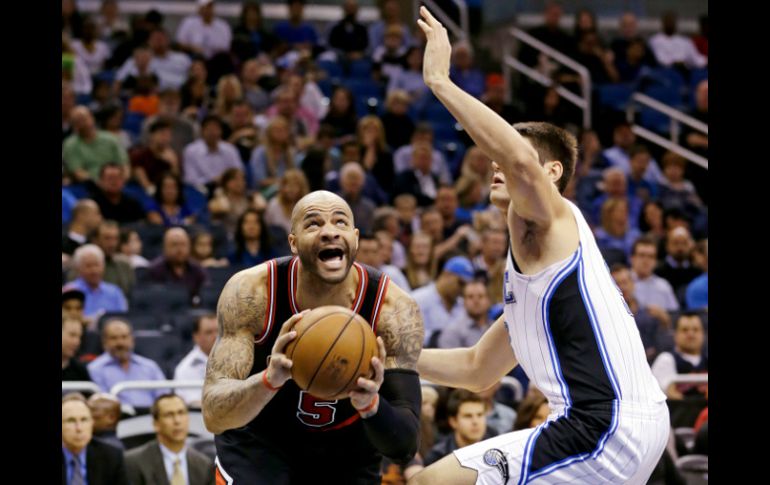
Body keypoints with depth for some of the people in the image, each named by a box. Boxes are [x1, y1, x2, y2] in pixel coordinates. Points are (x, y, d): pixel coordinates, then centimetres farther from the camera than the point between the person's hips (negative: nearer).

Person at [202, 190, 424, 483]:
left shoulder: (394, 310, -26)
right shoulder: (250, 292, -27)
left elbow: (404, 447, -28)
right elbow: (213, 415, -33)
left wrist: (371, 405, -51)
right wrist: (271, 379, -54)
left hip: (348, 452, 2)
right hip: (259, 445, -2)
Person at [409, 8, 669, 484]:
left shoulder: (550, 221, -3)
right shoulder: (526, 263, 25)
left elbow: (520, 158, -27)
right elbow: (477, 369, 34)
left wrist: (440, 81, -21)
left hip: (605, 432, -10)